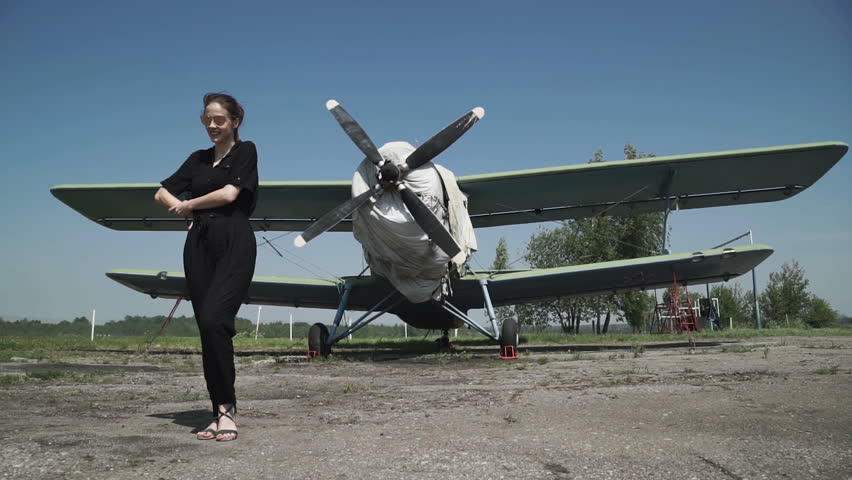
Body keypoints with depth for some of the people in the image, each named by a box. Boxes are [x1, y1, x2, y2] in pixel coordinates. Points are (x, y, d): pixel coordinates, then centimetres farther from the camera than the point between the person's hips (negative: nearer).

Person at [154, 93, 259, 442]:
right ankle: (220, 413, 5)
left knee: (214, 321, -22)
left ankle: (227, 408, -13)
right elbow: (162, 193, 23)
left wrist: (189, 204, 7)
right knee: (207, 328, 0)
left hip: (234, 243, -5)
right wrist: (182, 209, 3)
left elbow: (229, 193, -6)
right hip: (199, 244, 5)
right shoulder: (198, 159, 22)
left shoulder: (245, 151, 7)